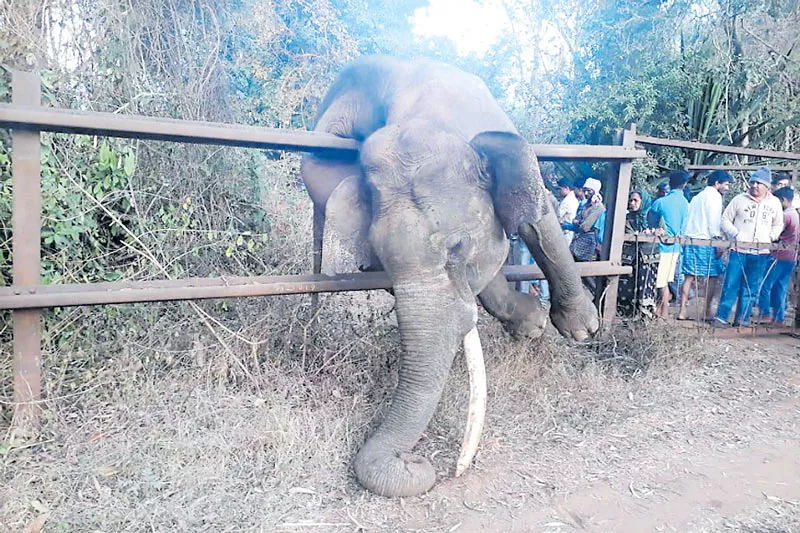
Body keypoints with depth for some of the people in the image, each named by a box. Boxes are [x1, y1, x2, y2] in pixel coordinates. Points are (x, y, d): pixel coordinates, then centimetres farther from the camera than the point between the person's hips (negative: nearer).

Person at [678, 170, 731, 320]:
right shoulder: (715, 195, -3)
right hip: (706, 240, -7)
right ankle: (707, 312, 1)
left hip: (690, 239, 8)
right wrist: (718, 242, -12)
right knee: (712, 276, 1)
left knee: (689, 276, 5)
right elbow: (714, 220, -11)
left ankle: (683, 311, 1)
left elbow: (688, 218, 20)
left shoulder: (697, 196, 22)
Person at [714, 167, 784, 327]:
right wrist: (736, 234, -11)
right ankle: (721, 317, 1)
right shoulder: (739, 199, 0)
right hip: (739, 250, -2)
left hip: (761, 254, 3)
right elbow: (725, 220, 4)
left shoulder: (775, 203, 9)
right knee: (731, 285, -4)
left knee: (751, 288, 6)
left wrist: (770, 237, 1)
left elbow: (778, 225, 20)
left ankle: (742, 318, 14)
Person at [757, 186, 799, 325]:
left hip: (780, 256, -9)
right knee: (781, 288, 11)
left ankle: (764, 313, -3)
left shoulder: (785, 215, -14)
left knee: (765, 285, -3)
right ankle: (779, 317, 12)